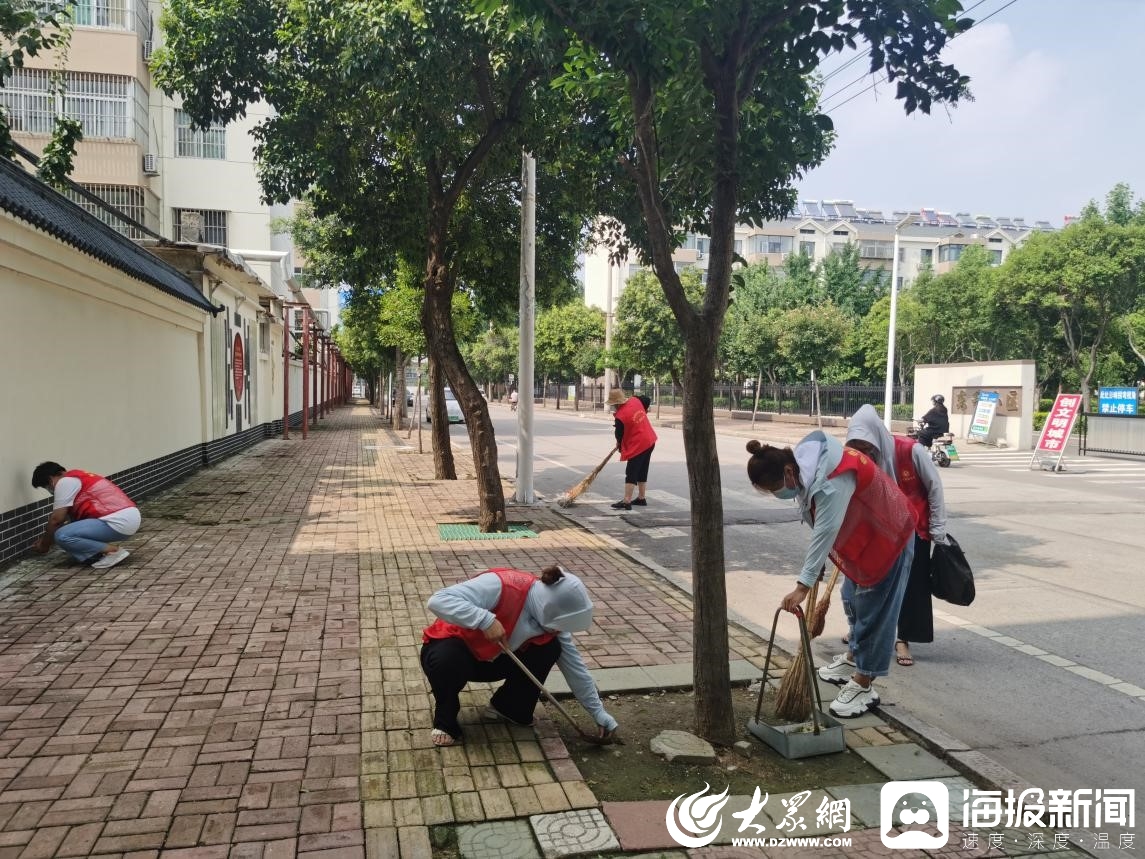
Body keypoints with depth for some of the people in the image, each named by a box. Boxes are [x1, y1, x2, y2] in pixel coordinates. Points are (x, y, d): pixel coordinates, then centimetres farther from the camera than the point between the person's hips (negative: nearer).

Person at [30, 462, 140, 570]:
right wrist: (46, 538, 35)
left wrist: (44, 544, 14)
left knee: (62, 536, -11)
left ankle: (113, 550, -8)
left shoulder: (64, 482, -1)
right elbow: (74, 518, 31)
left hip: (118, 521, -10)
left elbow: (56, 519, -1)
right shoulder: (77, 478, 27)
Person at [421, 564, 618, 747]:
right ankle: (445, 719, -9)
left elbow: (574, 667, -4)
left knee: (550, 648, -16)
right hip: (451, 649, -5)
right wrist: (486, 620, -49)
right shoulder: (501, 586, -35)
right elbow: (438, 600, -41)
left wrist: (598, 712, -2)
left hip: (492, 659, 5)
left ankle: (506, 707, 2)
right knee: (447, 661, -40)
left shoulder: (550, 614, -14)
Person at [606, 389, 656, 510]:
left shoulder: (620, 417, -20)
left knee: (631, 474, -5)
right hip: (650, 441, 8)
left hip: (637, 446, -8)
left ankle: (626, 502, -7)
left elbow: (619, 436, -7)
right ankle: (641, 498, 27)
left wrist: (619, 445, 13)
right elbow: (648, 401, 18)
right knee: (642, 472, 18)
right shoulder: (635, 400, -2)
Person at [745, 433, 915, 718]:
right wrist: (817, 564, 3)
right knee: (858, 603, 20)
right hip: (865, 536, 9)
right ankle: (854, 662, 37)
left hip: (889, 538, -9)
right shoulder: (805, 467, -9)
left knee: (874, 611, -5)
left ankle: (863, 687, 2)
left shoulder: (832, 482, -38)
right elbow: (823, 528, 2)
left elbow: (825, 533, -39)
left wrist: (803, 585, -39)